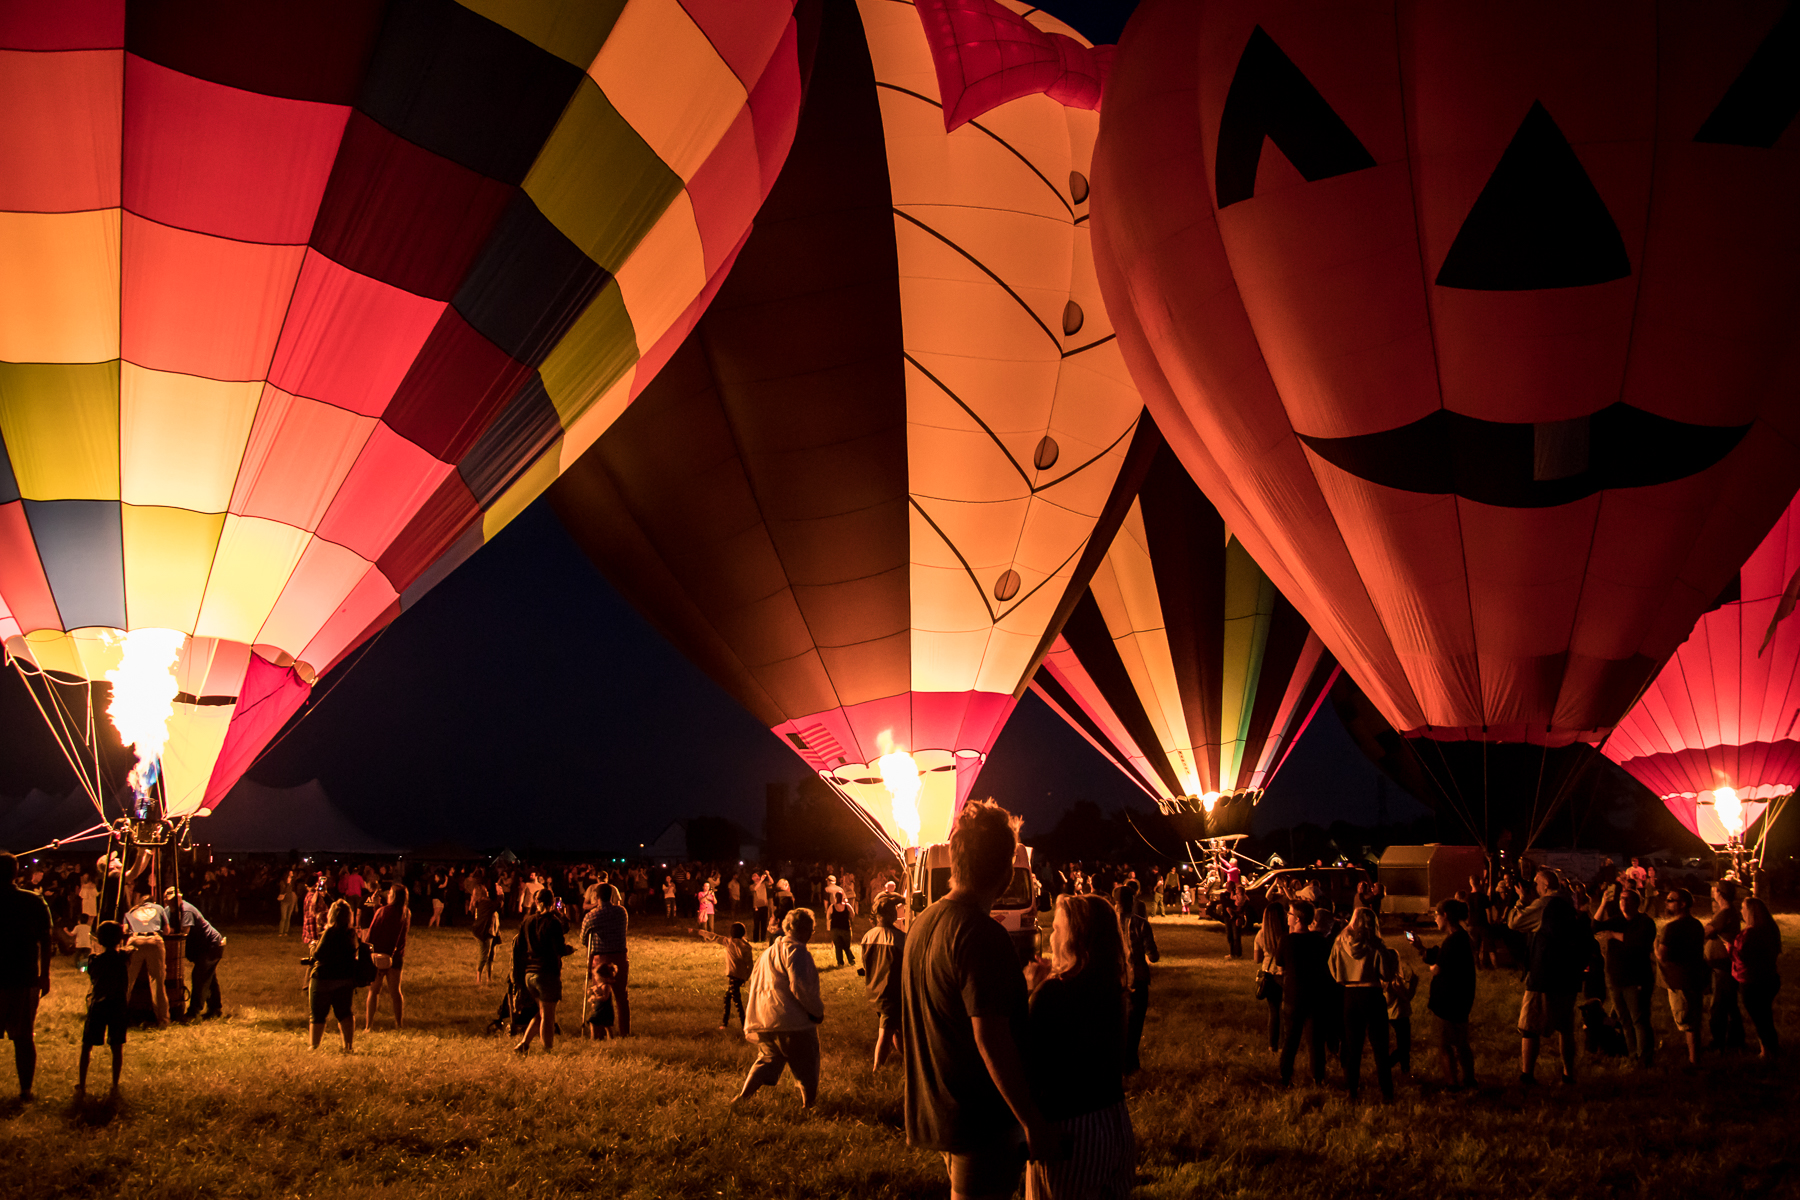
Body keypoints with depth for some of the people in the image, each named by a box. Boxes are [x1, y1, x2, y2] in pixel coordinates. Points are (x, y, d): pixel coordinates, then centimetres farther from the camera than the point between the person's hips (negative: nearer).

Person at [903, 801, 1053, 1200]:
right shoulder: (982, 935, -21)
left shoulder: (921, 924, 8)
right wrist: (1033, 1121, -20)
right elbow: (991, 1037, -25)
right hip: (981, 1121, -9)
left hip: (933, 1110, 9)